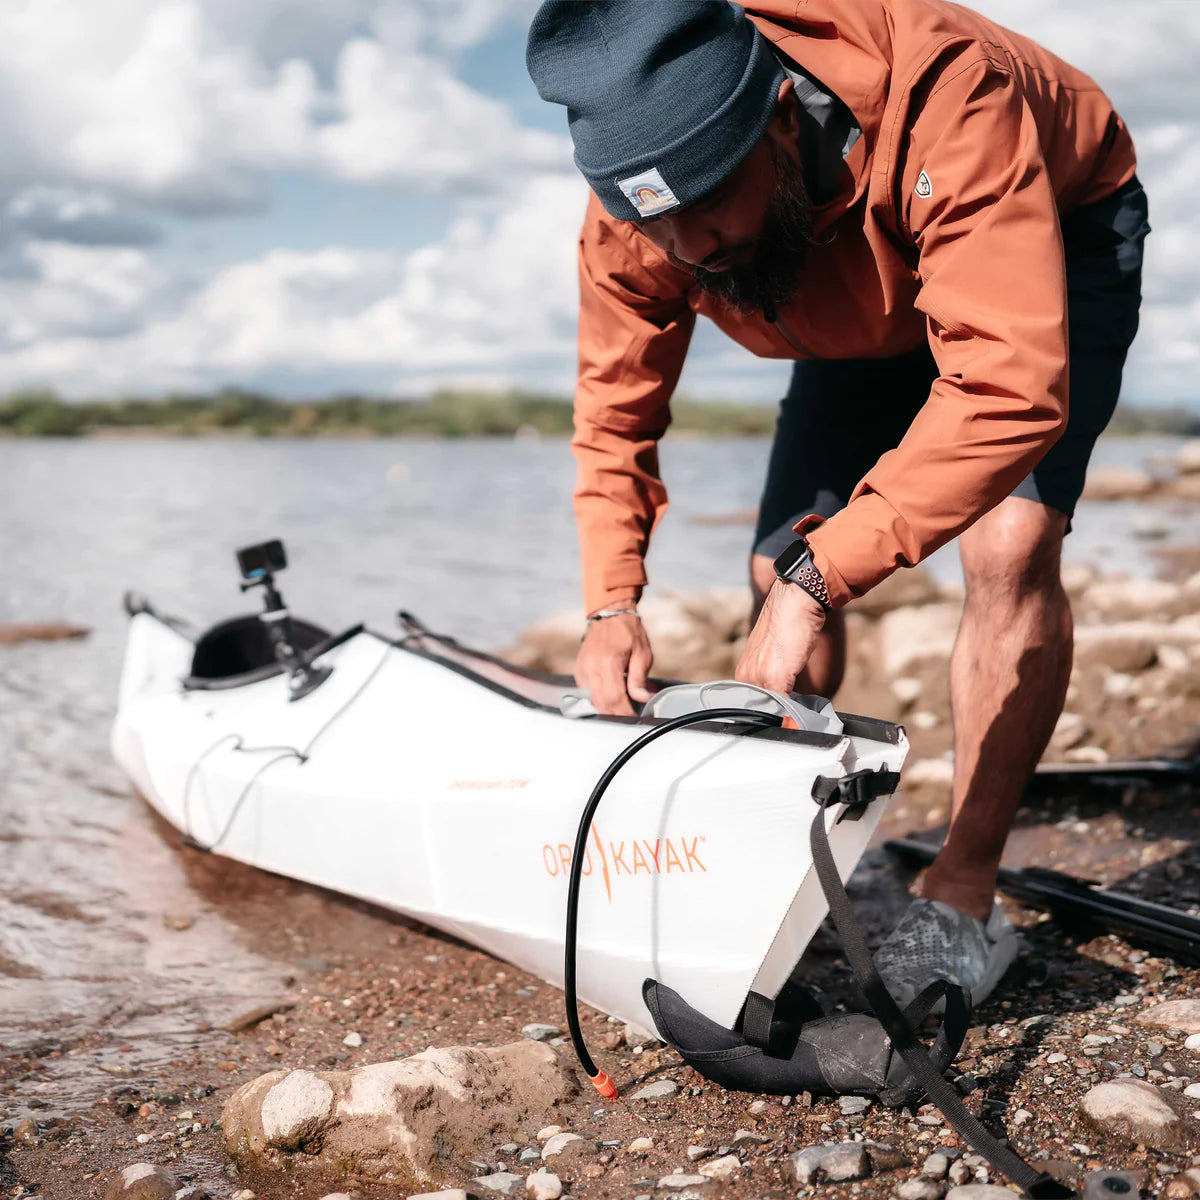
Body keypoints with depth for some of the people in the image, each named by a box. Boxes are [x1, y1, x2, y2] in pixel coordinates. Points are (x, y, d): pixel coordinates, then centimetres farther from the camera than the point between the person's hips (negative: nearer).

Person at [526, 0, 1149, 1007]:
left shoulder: (943, 91, -44)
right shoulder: (634, 214, -27)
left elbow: (1009, 385, -50)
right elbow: (615, 412, -14)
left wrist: (821, 576, -53)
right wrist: (611, 601, -28)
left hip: (1052, 242, -4)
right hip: (872, 306, 5)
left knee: (1010, 543, -26)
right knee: (781, 574, -6)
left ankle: (962, 906, -15)